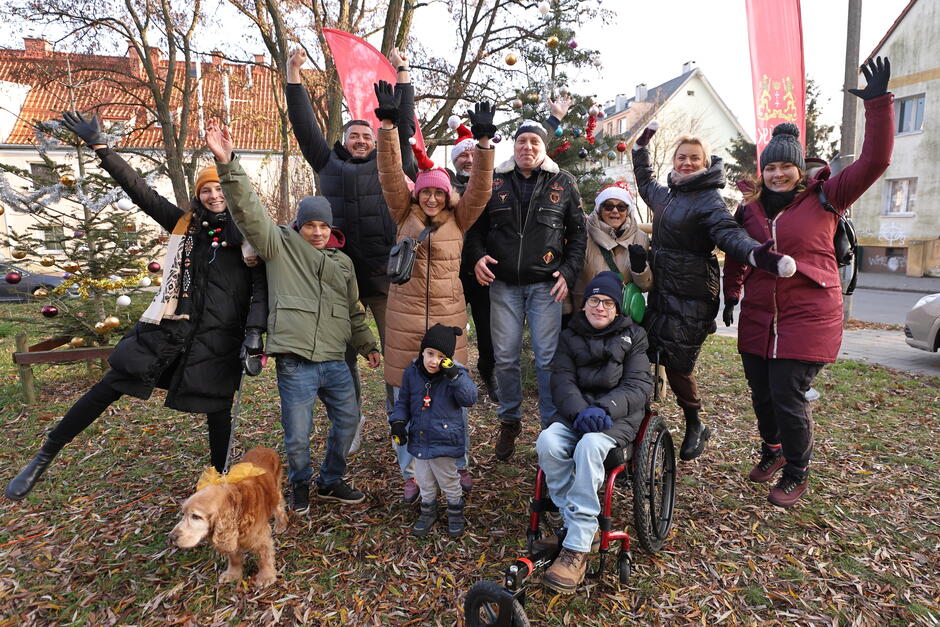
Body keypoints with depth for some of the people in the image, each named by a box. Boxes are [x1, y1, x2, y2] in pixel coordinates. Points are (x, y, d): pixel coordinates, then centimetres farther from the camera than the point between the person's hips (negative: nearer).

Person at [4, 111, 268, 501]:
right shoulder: (183, 223, 9)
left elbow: (262, 286, -4)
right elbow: (139, 190, 9)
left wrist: (255, 331, -14)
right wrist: (100, 147, 5)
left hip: (220, 337, -2)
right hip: (171, 326, 2)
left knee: (217, 409, 6)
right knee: (109, 387, 2)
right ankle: (44, 457, 17)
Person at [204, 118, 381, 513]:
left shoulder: (343, 262, 15)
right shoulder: (280, 245, 1)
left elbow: (354, 311, 22)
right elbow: (248, 210, -13)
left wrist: (366, 345, 23)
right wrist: (227, 163, -25)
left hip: (335, 362, 5)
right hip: (295, 362, -5)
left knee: (347, 421, 13)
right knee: (297, 437, 3)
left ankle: (330, 482, 36)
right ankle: (300, 486, 32)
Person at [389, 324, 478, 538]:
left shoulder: (455, 374, -16)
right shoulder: (411, 372, -6)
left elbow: (469, 399, -29)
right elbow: (403, 401, 7)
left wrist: (454, 375, -37)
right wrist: (398, 421, -8)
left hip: (445, 439, -3)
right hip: (419, 439, 4)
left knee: (449, 480, 16)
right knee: (424, 482, 22)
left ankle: (455, 512, 41)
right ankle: (428, 511, 46)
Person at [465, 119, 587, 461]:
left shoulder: (563, 183, 6)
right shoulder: (494, 182, 7)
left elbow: (577, 231, 8)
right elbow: (475, 226, 13)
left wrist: (569, 272, -4)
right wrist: (478, 256, -6)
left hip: (545, 285, -1)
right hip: (503, 285, 2)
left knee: (547, 358, 1)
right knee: (505, 357, 7)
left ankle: (552, 425, 17)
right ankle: (509, 421, 27)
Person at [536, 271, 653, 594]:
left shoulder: (633, 336, 9)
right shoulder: (570, 336, 14)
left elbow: (639, 385, -3)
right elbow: (562, 380, 2)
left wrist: (604, 408, -22)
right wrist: (579, 411, -20)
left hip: (617, 416, -2)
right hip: (576, 411, 3)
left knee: (590, 445, -35)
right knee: (547, 442, -30)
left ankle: (577, 549, -29)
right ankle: (575, 525, -14)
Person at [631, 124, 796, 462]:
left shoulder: (708, 200, -8)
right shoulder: (665, 193, 15)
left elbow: (728, 232, -26)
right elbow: (644, 181, 38)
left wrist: (755, 253, -46)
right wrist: (641, 146, 41)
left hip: (691, 298, -7)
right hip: (661, 291, 7)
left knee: (677, 364, -5)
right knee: (646, 357, 4)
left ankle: (695, 427, 19)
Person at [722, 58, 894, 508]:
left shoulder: (824, 198, -1)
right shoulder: (750, 209, 9)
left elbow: (874, 161, -9)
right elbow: (736, 257, 21)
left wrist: (878, 104, -12)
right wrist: (730, 295, 15)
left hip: (809, 319, -4)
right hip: (758, 319, 4)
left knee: (789, 398, -5)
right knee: (761, 394, 12)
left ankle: (797, 474, 19)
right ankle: (772, 450, 39)